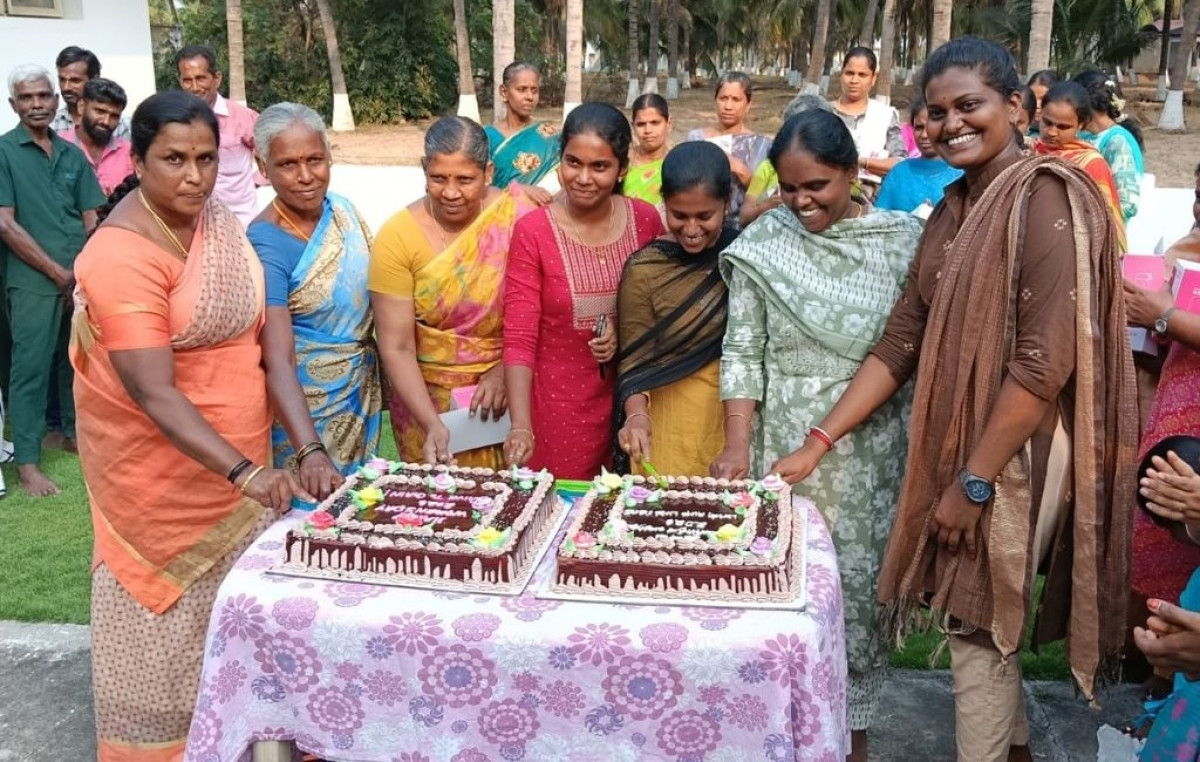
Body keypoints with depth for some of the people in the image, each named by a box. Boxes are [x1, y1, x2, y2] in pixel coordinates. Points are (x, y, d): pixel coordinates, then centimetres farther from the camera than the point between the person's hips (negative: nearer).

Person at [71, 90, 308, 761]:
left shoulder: (218, 221, 2)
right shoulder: (122, 255, -23)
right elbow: (153, 394, -29)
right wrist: (246, 473, -37)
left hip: (237, 458, 7)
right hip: (162, 472, -7)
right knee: (168, 621, 9)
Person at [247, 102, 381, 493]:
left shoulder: (342, 209, -4)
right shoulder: (265, 246, -24)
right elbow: (278, 362, -32)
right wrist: (310, 450, -43)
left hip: (362, 397, 6)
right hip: (305, 409, -6)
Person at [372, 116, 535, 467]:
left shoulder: (518, 216, -10)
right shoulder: (397, 237, -11)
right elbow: (396, 348, -12)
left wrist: (504, 371, -16)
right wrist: (432, 424, -22)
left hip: (507, 391, 1)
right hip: (426, 399, 0)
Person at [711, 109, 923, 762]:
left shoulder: (903, 240, -1)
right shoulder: (763, 244, -1)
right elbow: (742, 350, -3)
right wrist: (738, 442, -12)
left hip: (870, 451, 0)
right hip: (782, 445, 0)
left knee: (857, 579, 7)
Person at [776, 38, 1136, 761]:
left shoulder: (1046, 196, -15)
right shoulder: (952, 208, 10)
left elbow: (1047, 360, -21)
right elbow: (902, 342, 8)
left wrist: (974, 482, -19)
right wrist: (818, 442, 3)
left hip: (1014, 454, -7)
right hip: (957, 445, 8)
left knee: (976, 628, 4)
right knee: (988, 620, 19)